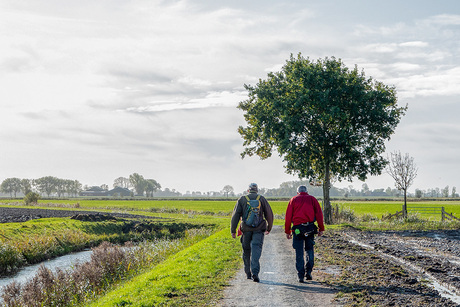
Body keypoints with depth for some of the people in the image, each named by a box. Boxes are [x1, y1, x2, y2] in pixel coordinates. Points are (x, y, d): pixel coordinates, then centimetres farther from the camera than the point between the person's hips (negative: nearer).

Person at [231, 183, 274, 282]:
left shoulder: (242, 199, 6)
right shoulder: (261, 199, 7)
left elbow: (235, 215, 0)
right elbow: (269, 214, 9)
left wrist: (233, 230, 2)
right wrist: (269, 228, 22)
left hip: (246, 229, 1)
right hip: (259, 229, -1)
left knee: (246, 251, 14)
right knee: (256, 249, -8)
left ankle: (248, 273, 21)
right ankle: (254, 272, -24)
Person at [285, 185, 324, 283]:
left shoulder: (293, 200, 10)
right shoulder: (312, 199, 11)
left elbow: (288, 216, 4)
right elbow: (319, 214, 2)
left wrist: (287, 231, 7)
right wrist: (321, 228, 3)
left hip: (297, 228, -1)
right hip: (310, 228, 1)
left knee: (299, 253, 3)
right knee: (309, 249, 16)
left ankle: (301, 276, -1)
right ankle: (308, 271, 5)